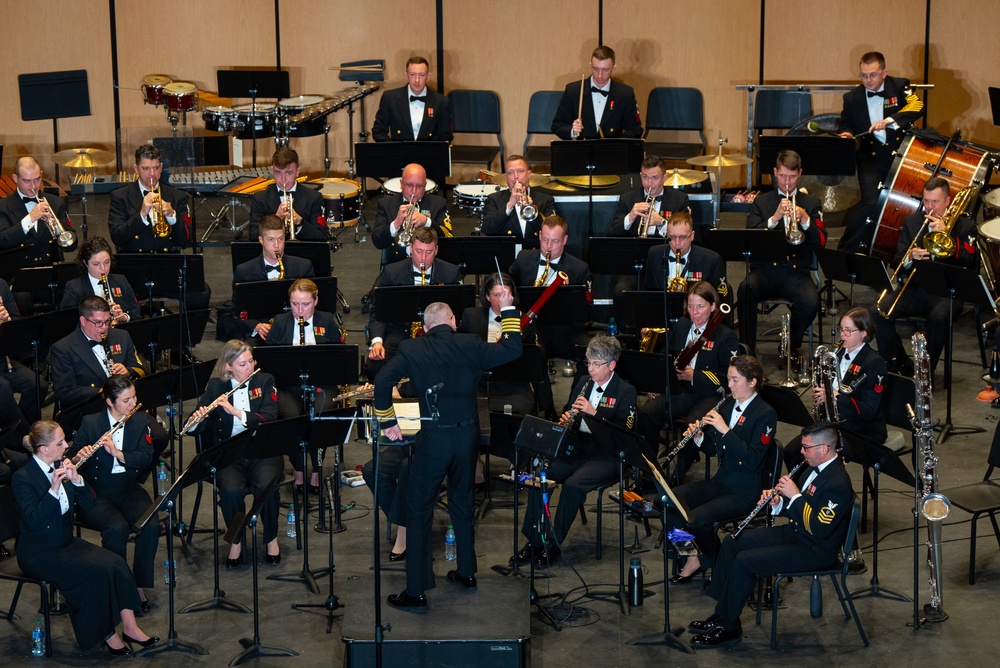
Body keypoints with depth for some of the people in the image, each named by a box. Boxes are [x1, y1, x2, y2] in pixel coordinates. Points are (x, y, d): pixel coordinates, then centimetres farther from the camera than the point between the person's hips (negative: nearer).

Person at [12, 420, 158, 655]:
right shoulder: (23, 477, -15)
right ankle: (107, 634, -12)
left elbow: (88, 502, 5)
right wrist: (54, 488, -33)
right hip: (38, 553, -7)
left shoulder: (60, 466, 5)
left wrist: (76, 479, -13)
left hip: (66, 542, 7)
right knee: (97, 570, -26)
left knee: (116, 563, -16)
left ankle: (129, 627, -13)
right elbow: (33, 521, -26)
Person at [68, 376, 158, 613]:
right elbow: (71, 457, -3)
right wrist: (79, 456, -26)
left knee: (151, 525, -26)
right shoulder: (90, 423, -3)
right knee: (118, 527, -32)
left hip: (129, 490, 3)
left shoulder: (141, 420, 5)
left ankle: (139, 585, -11)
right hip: (96, 494, -3)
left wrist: (117, 453, -21)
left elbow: (146, 458, -6)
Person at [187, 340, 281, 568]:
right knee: (231, 490, -31)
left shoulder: (265, 381, 5)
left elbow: (269, 417, -9)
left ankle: (271, 538, -5)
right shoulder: (215, 386, 5)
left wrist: (236, 412, -20)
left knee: (266, 486, -31)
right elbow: (197, 428, 2)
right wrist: (198, 418, -22)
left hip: (262, 451, 0)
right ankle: (236, 540, -5)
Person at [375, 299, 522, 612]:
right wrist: (509, 310, 5)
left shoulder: (412, 349, -5)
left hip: (433, 438, -3)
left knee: (420, 511, 3)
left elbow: (382, 382, -13)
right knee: (462, 503, 22)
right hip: (467, 434, 3)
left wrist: (387, 422, -3)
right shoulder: (468, 345, -3)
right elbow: (511, 350, -4)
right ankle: (467, 572, 34)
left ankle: (416, 592, 2)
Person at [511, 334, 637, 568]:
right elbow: (567, 413, 22)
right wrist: (566, 420, -3)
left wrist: (593, 412, -22)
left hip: (605, 457, -6)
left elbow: (625, 432, -15)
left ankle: (554, 545, -19)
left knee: (573, 485, -31)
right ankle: (533, 542, -13)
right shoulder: (583, 383, 15)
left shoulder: (625, 391, -4)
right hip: (575, 450, 6)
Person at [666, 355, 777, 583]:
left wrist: (725, 430, -27)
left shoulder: (765, 414, -13)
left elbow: (753, 459, -23)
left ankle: (715, 561, 2)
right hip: (720, 482, 8)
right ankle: (694, 555, 1)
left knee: (697, 518, -27)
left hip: (745, 491, -8)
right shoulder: (727, 406, 10)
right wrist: (698, 437, -7)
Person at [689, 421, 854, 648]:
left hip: (814, 550, -10)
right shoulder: (816, 467, 4)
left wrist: (795, 496, -26)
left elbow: (820, 529, -31)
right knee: (732, 543, 5)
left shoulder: (838, 484, -26)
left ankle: (728, 626, -7)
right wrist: (777, 503, -6)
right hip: (793, 531, 10)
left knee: (745, 561, -21)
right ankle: (722, 610, 12)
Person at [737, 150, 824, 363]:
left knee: (810, 302, -32)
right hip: (765, 269, 0)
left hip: (796, 272, 0)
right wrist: (774, 218, -13)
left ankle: (792, 346, -2)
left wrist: (805, 221, -15)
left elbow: (820, 243, 3)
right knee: (746, 290, -34)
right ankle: (747, 348, -18)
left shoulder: (811, 204, 15)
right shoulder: (761, 201, 15)